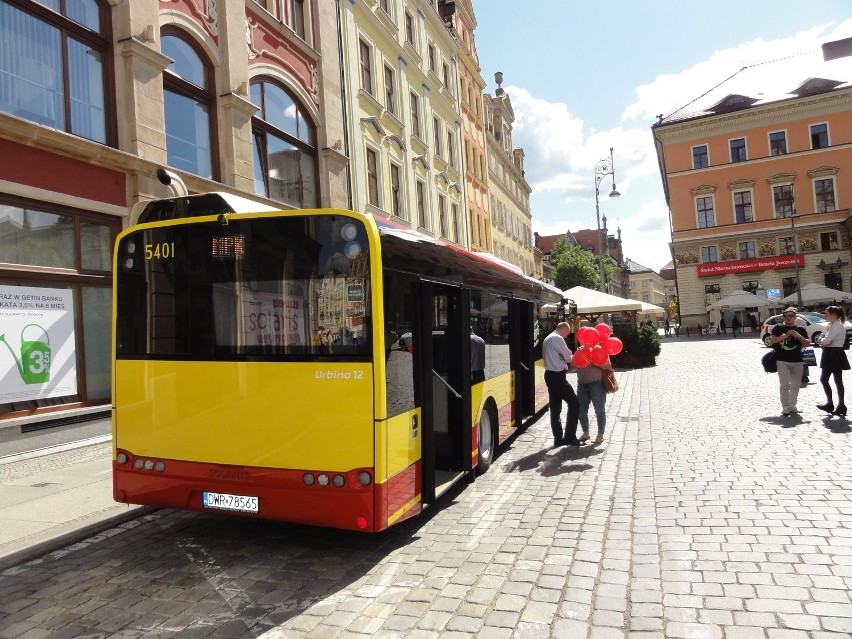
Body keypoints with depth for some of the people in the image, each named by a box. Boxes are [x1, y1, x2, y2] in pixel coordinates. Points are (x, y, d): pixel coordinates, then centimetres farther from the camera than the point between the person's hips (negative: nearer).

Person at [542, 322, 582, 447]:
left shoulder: (547, 339, 18)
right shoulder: (558, 339, -13)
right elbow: (569, 357, -9)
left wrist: (566, 359, 9)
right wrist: (573, 357, 11)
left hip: (550, 375, 10)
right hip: (558, 376, -10)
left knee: (555, 407, 11)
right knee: (574, 403, -3)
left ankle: (558, 438, 15)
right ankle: (570, 437, -3)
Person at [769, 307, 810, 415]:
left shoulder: (800, 329, 9)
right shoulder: (778, 328, 2)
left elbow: (808, 344, 2)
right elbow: (772, 341, -8)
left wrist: (798, 335, -12)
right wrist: (785, 335, -17)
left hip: (797, 361, 4)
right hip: (782, 361, -3)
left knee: (795, 385, 11)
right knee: (785, 385, -6)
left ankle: (792, 405, 23)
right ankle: (785, 407, -3)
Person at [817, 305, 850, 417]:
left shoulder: (837, 326, -17)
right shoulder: (832, 325, 14)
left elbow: (826, 341, -23)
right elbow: (826, 339, 15)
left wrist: (822, 341, -2)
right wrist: (825, 343, -6)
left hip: (835, 355, -10)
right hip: (830, 354, 10)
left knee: (838, 381, -2)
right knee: (823, 379, 11)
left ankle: (841, 407, 6)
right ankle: (830, 404, 20)